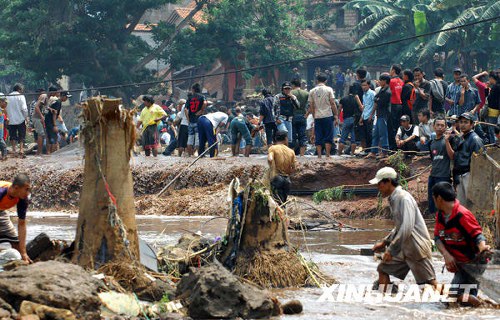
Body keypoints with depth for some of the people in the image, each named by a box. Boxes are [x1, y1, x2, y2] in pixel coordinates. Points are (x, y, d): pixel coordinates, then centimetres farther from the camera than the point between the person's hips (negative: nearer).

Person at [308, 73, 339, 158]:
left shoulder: (312, 91, 6)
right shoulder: (329, 89, -2)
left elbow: (311, 106, 8)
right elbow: (333, 104, -5)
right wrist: (336, 116, 0)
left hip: (317, 117, 2)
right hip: (328, 116, -2)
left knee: (318, 138, 5)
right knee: (328, 137, 2)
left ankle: (319, 156, 2)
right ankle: (328, 155, -3)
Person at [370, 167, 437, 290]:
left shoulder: (404, 198, -18)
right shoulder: (393, 199, 13)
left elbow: (407, 228, -27)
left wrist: (391, 250, -25)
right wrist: (384, 242, 19)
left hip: (417, 247, -10)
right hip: (405, 248, 10)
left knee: (430, 284, -10)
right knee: (383, 269, 13)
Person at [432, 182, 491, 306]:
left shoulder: (463, 215, -22)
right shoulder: (440, 215, 3)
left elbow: (477, 235, -21)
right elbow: (437, 237, 1)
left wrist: (482, 248, -43)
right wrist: (446, 254, -16)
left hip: (472, 262, -9)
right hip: (457, 262, 9)